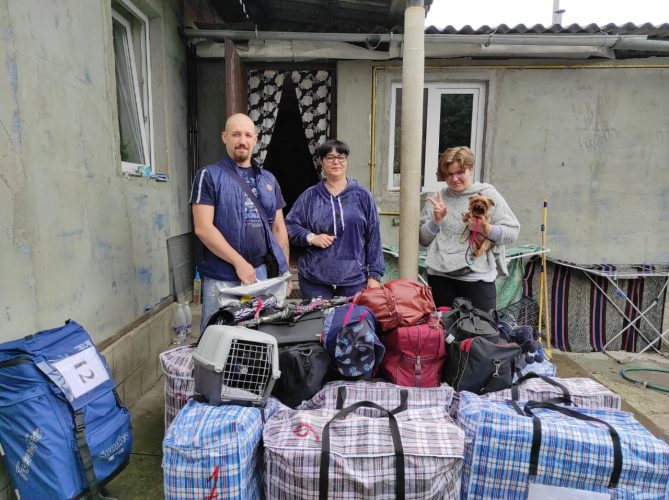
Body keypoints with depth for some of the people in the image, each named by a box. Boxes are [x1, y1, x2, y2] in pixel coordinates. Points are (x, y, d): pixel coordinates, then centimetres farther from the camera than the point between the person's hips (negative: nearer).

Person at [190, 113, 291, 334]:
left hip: (263, 275, 5)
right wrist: (239, 262, -15)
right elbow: (203, 228, -11)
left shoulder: (269, 180, 13)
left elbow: (278, 227, 15)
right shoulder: (209, 176, -2)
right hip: (221, 279, -4)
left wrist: (284, 270, 9)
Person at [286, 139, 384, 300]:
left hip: (354, 279, 0)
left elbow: (373, 238, 3)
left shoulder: (362, 196, 4)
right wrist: (310, 237, -11)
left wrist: (375, 275, 0)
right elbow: (290, 225, 7)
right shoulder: (309, 196, 5)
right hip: (315, 280, 0)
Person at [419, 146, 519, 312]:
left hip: (478, 277, -2)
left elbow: (512, 232, -1)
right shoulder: (437, 198, 8)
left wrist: (486, 229, -16)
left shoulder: (488, 195, 4)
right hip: (440, 276, 2)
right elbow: (423, 239, 8)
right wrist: (436, 220, -7)